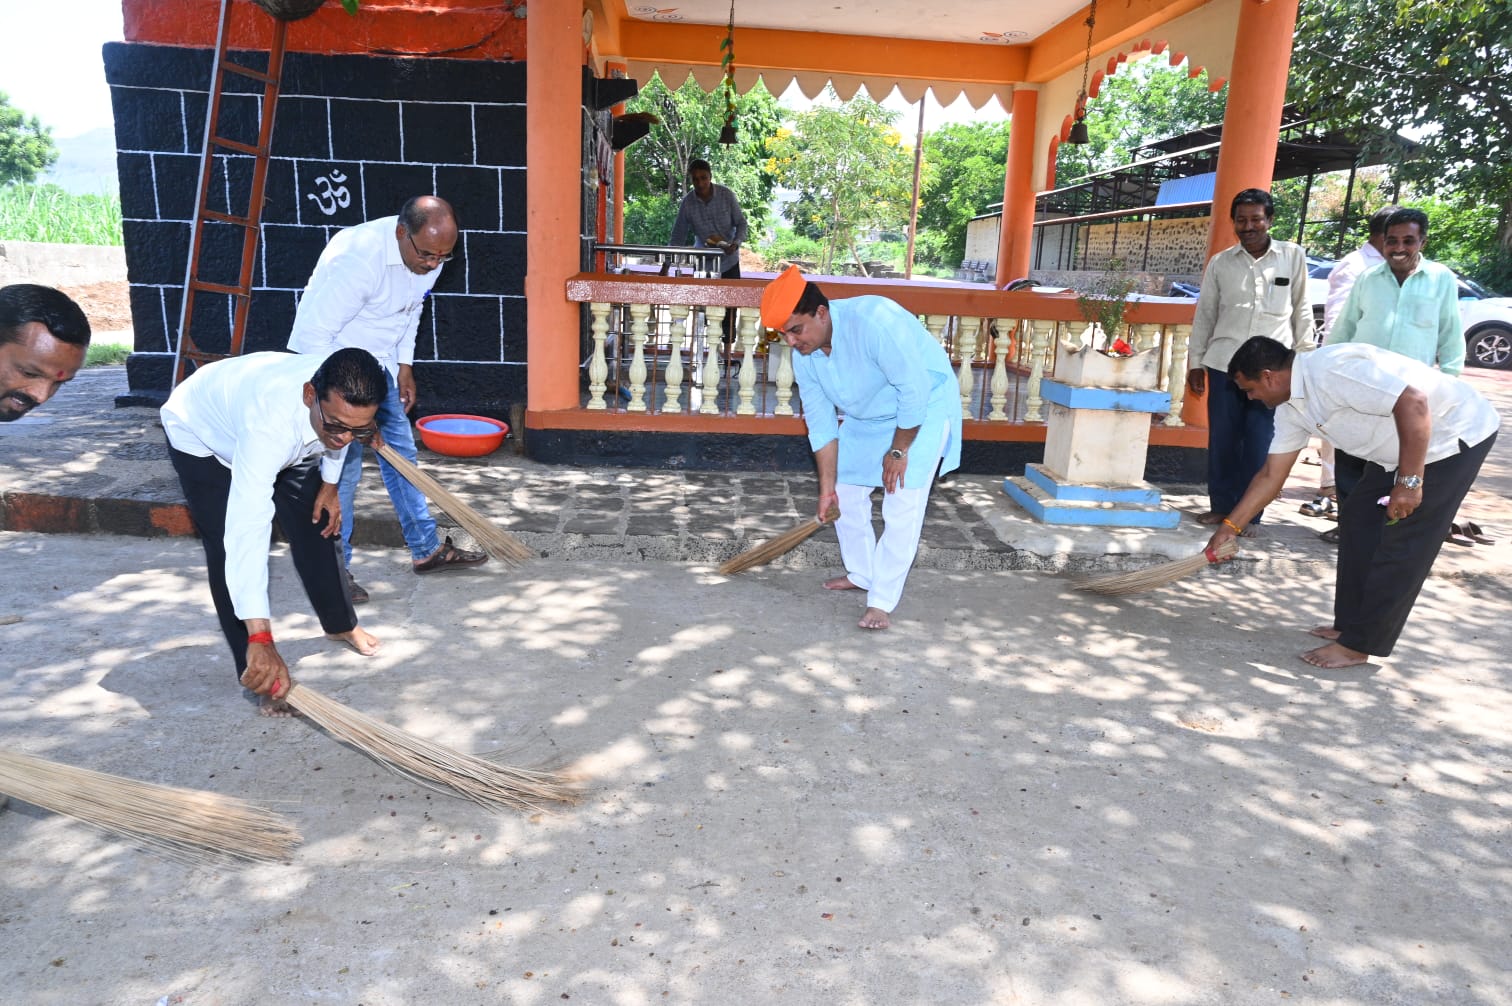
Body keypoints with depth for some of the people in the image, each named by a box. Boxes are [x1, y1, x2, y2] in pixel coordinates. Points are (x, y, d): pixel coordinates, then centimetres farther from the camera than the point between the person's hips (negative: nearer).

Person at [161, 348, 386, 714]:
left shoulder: (344, 397, -32)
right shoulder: (268, 423, -50)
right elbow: (247, 530, -55)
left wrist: (330, 482, -3)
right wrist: (260, 638, -59)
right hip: (202, 433, -5)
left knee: (315, 525, 9)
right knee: (231, 547, -16)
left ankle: (340, 624, 31)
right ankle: (257, 673, -6)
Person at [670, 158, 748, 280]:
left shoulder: (726, 195, -10)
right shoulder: (687, 203, -9)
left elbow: (741, 223, -1)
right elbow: (678, 236, -2)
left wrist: (736, 244, -20)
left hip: (729, 261, 0)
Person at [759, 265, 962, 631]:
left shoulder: (873, 321, -36)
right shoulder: (804, 355, -13)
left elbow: (915, 390, -30)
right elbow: (820, 422, -5)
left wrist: (898, 451, -20)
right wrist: (827, 486, -4)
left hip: (925, 407, -7)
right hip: (867, 416, 7)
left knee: (901, 507, -13)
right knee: (846, 492, 9)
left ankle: (882, 601, -5)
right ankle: (862, 574, 29)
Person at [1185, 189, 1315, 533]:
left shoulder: (1293, 257, 4)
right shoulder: (1220, 263, 6)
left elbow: (1302, 311, 8)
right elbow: (1204, 315, 11)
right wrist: (1196, 362, 10)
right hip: (1224, 364, 2)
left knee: (1259, 444, -1)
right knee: (1221, 440, 5)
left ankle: (1250, 514, 10)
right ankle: (1221, 505, 19)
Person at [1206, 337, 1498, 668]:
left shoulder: (1331, 369, -28)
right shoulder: (1290, 408, 3)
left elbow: (1414, 402, -34)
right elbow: (1271, 475, 8)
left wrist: (1410, 481, -30)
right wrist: (1230, 525, 7)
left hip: (1458, 434, -10)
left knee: (1401, 544, -8)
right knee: (1357, 519, 11)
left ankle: (1357, 644, -1)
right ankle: (1350, 624, 20)